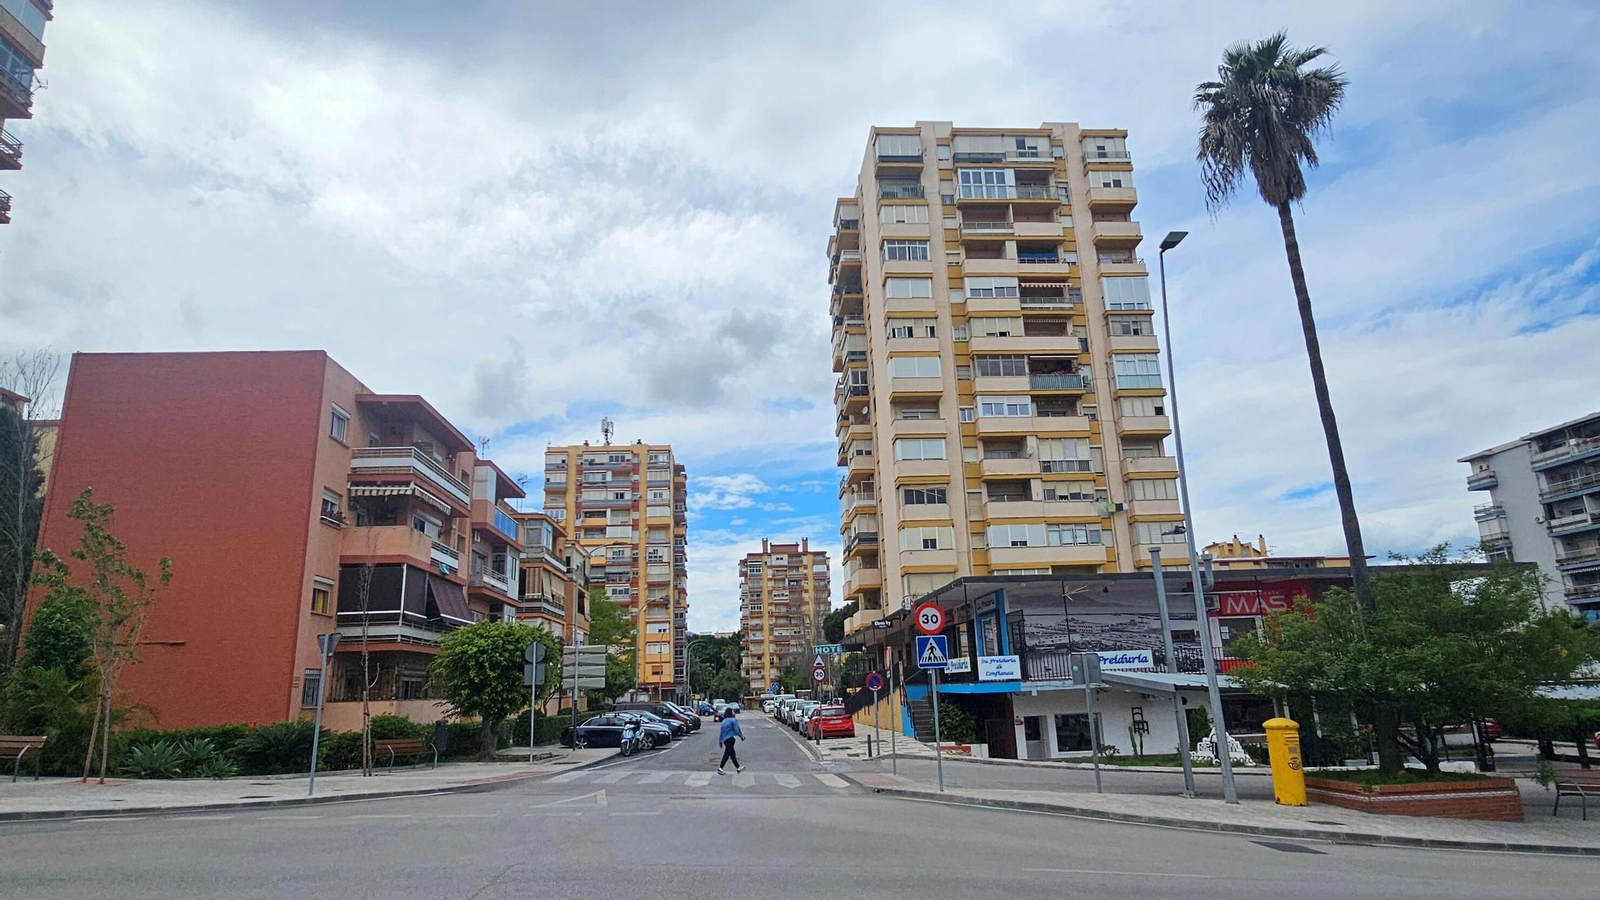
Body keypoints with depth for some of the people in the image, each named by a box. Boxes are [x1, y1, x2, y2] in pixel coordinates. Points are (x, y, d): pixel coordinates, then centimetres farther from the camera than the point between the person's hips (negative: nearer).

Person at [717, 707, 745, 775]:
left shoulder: (724, 721, 12)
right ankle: (720, 768, -11)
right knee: (727, 753, -5)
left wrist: (720, 740, 16)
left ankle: (738, 768, 25)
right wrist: (741, 736, 4)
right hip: (730, 738, -8)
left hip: (725, 739, 8)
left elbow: (721, 731, 12)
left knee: (732, 753, 15)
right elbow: (736, 729, -10)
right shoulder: (733, 720, -10)